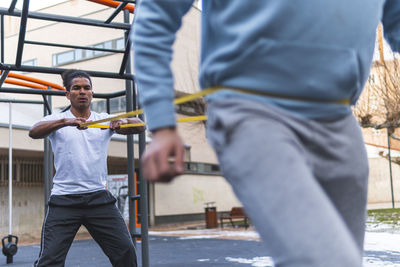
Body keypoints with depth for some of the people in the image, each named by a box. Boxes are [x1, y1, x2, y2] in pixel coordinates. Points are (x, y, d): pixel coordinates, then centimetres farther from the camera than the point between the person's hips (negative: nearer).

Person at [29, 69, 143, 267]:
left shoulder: (105, 120, 9)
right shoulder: (56, 120, 5)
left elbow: (140, 127, -4)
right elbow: (34, 132, -17)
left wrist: (124, 121, -28)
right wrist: (65, 121, -35)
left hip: (99, 198, 2)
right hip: (64, 200, -2)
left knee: (126, 251, -2)